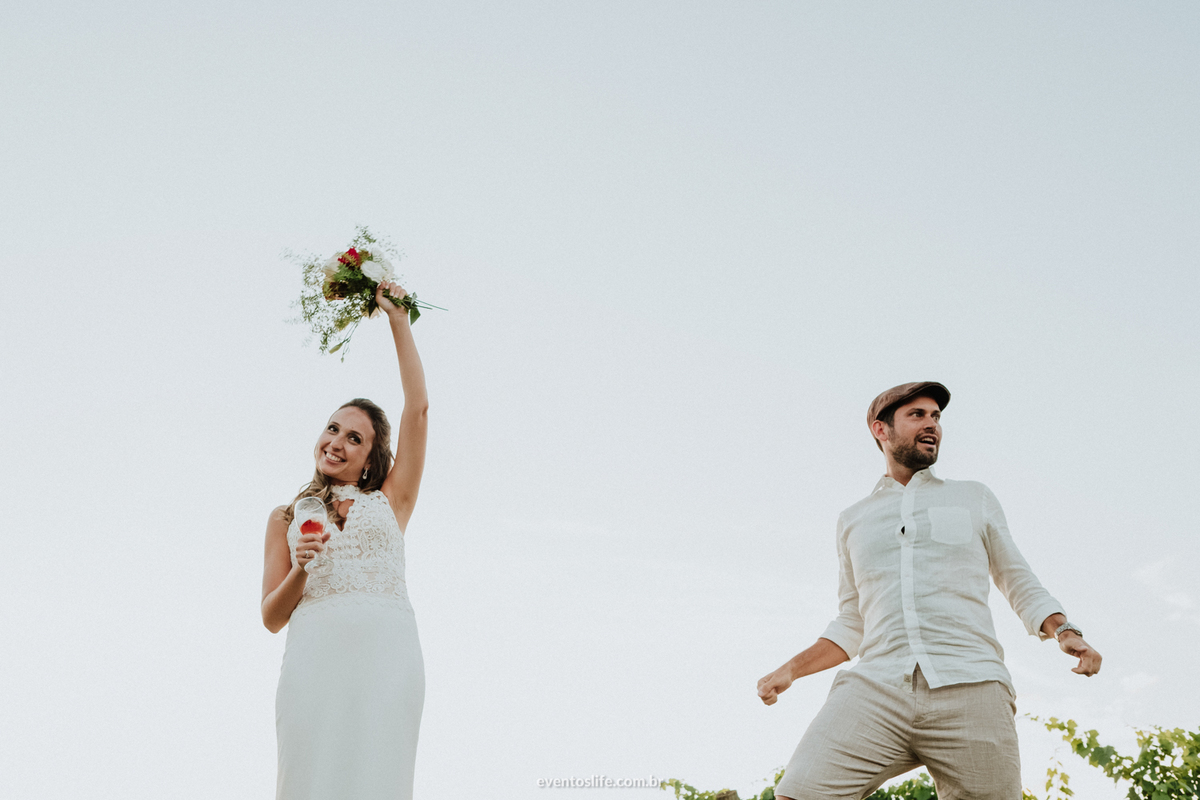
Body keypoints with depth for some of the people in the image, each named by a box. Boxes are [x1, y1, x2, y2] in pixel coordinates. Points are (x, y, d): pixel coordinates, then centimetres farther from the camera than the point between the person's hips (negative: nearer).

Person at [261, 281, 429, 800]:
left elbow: (417, 408, 13)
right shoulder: (287, 518, 21)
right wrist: (300, 570, -6)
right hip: (314, 651, 1)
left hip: (386, 648, 0)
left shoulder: (389, 501, 20)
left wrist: (398, 319, 16)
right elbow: (271, 617, 15)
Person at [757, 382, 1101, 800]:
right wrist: (791, 670, 11)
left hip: (969, 688, 0)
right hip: (877, 688, 0)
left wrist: (1064, 632, 2)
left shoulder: (974, 499, 22)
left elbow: (1022, 586, 23)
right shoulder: (853, 519, 24)